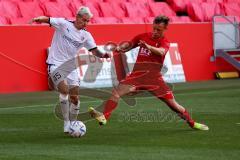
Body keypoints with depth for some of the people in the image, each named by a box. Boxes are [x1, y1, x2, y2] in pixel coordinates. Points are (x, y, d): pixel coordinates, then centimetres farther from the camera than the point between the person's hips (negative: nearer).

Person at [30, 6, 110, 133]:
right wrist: (39, 19, -35)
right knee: (64, 91, -22)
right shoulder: (63, 24, -7)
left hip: (71, 67, 5)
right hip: (55, 64, -5)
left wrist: (102, 55, -22)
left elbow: (94, 51, -1)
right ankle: (66, 123, -12)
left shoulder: (86, 35, 4)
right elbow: (47, 20, -12)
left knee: (74, 97, 0)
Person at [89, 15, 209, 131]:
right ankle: (104, 117, -27)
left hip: (154, 77, -2)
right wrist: (119, 48, -10)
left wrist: (149, 47, -43)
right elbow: (128, 46, 15)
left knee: (172, 103, -1)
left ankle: (192, 123, 16)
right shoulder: (143, 37, 12)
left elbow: (161, 52, -23)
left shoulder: (164, 42, 1)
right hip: (137, 74, 2)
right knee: (116, 92, -19)